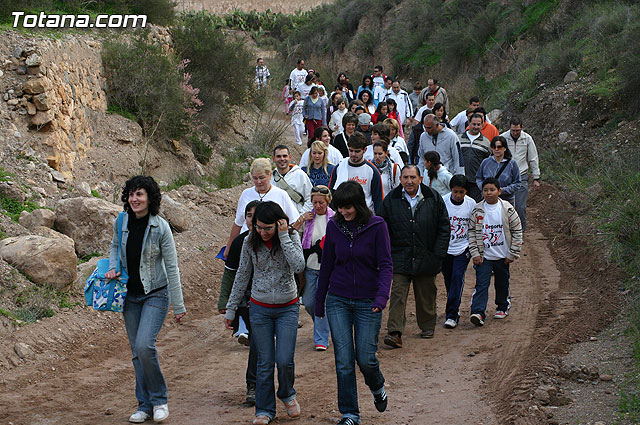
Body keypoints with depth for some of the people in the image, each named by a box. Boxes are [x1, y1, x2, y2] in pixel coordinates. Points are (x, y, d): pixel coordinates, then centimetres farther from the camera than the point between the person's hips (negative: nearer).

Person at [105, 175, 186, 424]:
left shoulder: (161, 227, -15)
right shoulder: (120, 223, -2)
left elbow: (172, 267, -11)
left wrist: (178, 305, -10)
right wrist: (112, 267, -2)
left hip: (156, 294, -5)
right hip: (130, 295, 5)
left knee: (144, 345, -19)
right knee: (136, 351, 7)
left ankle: (159, 399, 0)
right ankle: (145, 405, 19)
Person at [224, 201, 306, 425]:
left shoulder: (291, 237, -9)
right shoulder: (250, 242, -5)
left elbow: (299, 266, -25)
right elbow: (242, 276, 5)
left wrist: (283, 237, -25)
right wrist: (231, 308, 7)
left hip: (287, 308, -1)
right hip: (260, 309, 1)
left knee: (284, 360, -6)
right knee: (265, 362, 3)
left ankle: (287, 394, 25)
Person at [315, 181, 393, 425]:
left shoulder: (376, 226, -8)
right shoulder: (334, 226, 1)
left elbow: (385, 265, -10)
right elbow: (326, 265, 9)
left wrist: (382, 295, -26)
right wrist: (319, 302, 13)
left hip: (368, 302, -2)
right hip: (338, 301, 2)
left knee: (365, 358, 0)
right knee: (344, 361, -1)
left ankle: (377, 387, 34)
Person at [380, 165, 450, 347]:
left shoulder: (433, 198, 0)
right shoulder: (391, 200, 0)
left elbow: (444, 226, 3)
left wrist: (438, 254, -3)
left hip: (426, 257, 1)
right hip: (400, 258, -1)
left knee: (426, 295, 13)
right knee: (398, 294, -9)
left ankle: (427, 327, 30)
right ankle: (394, 333, -12)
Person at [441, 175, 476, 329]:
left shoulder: (471, 204, -4)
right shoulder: (442, 202, -8)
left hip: (463, 248, -1)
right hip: (445, 247, 1)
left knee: (457, 277, -13)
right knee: (448, 279, 10)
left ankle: (452, 315, -14)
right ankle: (453, 308, 31)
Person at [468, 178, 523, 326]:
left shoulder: (507, 209, -6)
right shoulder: (478, 210, -4)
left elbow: (517, 231, -1)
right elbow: (472, 232, 1)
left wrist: (513, 253, -3)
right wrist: (475, 253, -6)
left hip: (503, 256, 1)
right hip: (484, 256, -1)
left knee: (502, 283, 15)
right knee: (481, 284, -11)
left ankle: (502, 307, 34)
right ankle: (478, 312, -17)